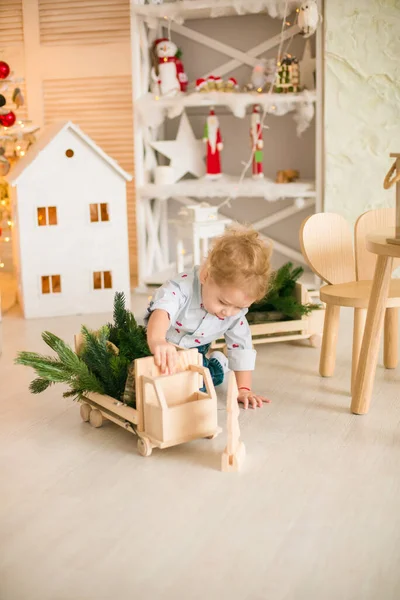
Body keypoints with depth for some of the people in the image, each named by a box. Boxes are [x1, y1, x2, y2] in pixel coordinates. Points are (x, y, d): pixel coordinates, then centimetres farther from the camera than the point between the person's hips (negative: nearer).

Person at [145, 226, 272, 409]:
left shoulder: (236, 310, -22)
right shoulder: (183, 286, -39)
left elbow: (241, 346, -10)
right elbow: (161, 310, -59)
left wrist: (244, 389, -14)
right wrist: (157, 341, -80)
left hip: (194, 353, 3)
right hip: (161, 348, -3)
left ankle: (217, 364, 14)